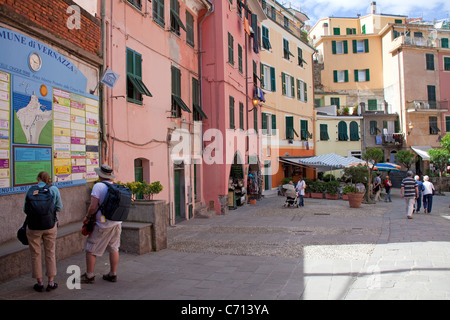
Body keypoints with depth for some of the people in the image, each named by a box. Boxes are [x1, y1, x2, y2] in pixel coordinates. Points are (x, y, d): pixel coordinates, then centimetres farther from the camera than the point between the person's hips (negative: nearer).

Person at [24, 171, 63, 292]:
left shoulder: (31, 190, -5)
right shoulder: (54, 189, -5)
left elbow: (25, 209, -1)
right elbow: (59, 207, 0)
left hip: (33, 227, -1)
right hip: (50, 226, 1)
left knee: (36, 254, 13)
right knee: (50, 253, 12)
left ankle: (39, 282, 20)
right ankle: (51, 282, 18)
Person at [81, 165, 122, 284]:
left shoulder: (98, 186, -14)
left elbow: (93, 207, -19)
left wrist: (87, 217, -3)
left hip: (103, 224, -7)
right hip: (117, 223, 7)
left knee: (91, 250, 7)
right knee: (114, 249, 16)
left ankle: (89, 276, 15)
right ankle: (113, 274, 24)